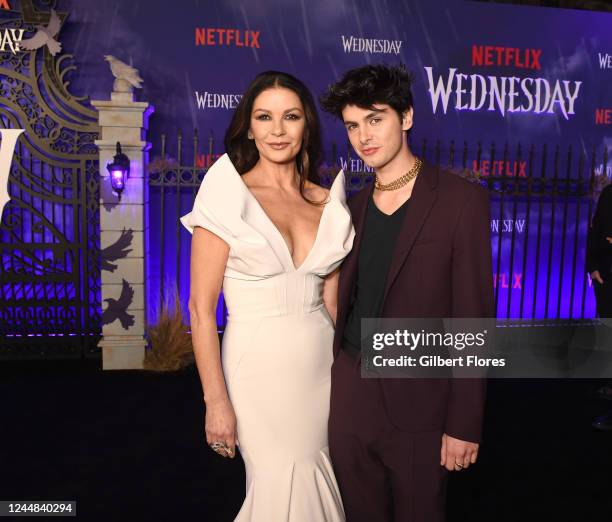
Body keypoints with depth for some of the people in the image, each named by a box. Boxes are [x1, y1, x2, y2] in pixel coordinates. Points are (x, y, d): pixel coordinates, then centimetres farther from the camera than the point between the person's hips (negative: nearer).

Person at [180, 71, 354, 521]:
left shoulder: (328, 203, 3)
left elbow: (332, 299, 8)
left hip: (322, 366, 4)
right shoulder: (227, 197, -9)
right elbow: (201, 306, -10)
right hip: (260, 368, -4)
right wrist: (216, 401, -11)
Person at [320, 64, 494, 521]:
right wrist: (329, 385, 8)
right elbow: (344, 302, 10)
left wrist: (464, 425, -12)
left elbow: (473, 319, -11)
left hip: (417, 402, -4)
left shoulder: (461, 200, -9)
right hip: (348, 392, 5)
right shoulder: (353, 208, 8)